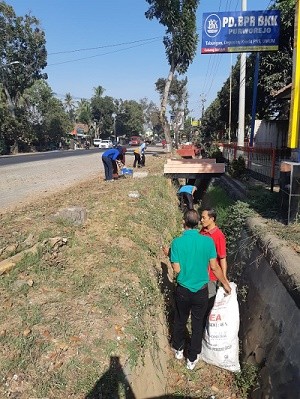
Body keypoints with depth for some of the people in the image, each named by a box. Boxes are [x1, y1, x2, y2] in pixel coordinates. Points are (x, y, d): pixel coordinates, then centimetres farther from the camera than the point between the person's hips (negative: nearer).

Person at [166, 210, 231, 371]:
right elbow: (215, 267, -8)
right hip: (201, 291, 0)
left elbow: (177, 269, -15)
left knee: (180, 321, 23)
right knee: (197, 325, 18)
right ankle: (192, 359, 33)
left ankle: (178, 349, 45)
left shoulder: (177, 242, -18)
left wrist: (170, 255, 2)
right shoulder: (208, 241, -14)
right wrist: (225, 284, 8)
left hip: (183, 291, 0)